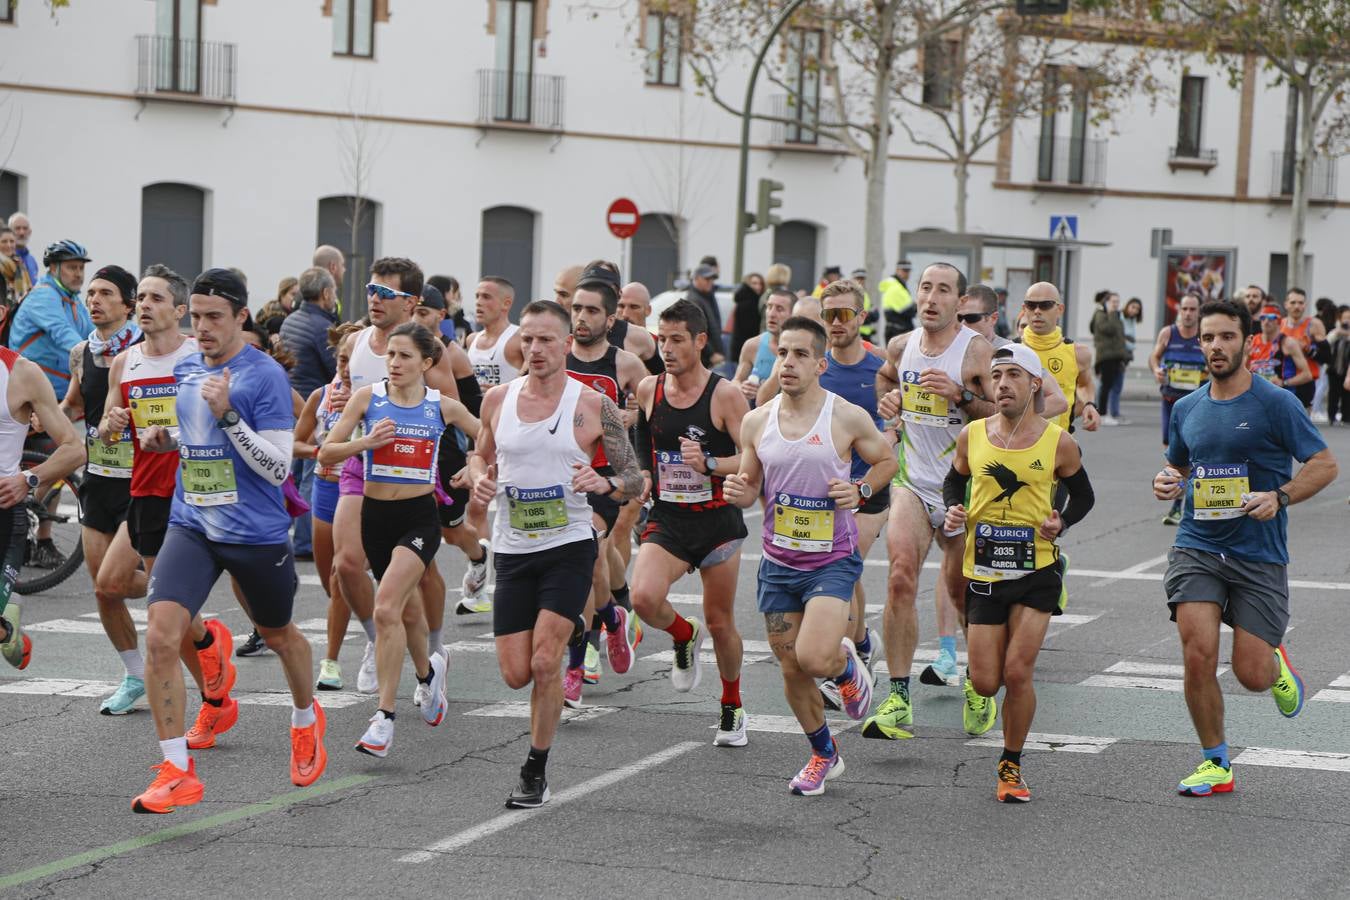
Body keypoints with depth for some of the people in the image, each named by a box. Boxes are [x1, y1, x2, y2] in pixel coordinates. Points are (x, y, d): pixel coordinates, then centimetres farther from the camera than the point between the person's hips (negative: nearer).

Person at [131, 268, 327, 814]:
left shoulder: (265, 375, -13)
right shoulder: (185, 370, 7)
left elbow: (278, 467, -17)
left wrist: (227, 414, -26)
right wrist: (167, 439, 4)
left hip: (257, 532, -4)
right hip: (191, 525, 4)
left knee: (277, 634, 18)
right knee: (160, 635, -16)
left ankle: (306, 721, 50)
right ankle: (177, 772, -11)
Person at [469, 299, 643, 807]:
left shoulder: (593, 406, -6)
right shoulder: (498, 399, 3)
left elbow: (634, 482, -2)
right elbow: (480, 454, 21)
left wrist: (603, 483, -23)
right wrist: (479, 478, -2)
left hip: (568, 546, -4)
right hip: (512, 550, 4)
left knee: (544, 662, -15)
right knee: (516, 675, 3)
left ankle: (536, 773, 2)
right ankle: (568, 629, 39)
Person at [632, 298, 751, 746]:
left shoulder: (725, 394, -11)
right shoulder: (648, 389, 1)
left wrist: (709, 464, -25)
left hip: (718, 523, -2)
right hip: (666, 522, 2)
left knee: (720, 623, 8)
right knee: (644, 597, -25)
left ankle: (732, 708, 33)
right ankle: (685, 635, 10)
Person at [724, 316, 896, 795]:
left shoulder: (848, 418, -9)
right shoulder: (756, 421, 1)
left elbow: (887, 460, 7)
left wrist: (861, 490, -11)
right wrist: (739, 492, -11)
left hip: (833, 561, -4)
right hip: (778, 561, 4)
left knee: (813, 657, -22)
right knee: (791, 671, 8)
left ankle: (847, 665, 15)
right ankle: (824, 754, 30)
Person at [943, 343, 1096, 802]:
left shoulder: (1058, 443, -5)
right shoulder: (972, 436, -1)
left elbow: (1082, 495, 10)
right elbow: (955, 480, 17)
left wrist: (1061, 523, -9)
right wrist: (953, 510, -3)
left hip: (1037, 571, -2)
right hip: (984, 570, 2)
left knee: (1017, 672, -10)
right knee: (985, 683, 0)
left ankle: (1011, 765, 10)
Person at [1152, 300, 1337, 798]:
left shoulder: (1275, 403, -5)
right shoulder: (1187, 408, 9)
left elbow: (1325, 464, -4)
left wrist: (1279, 498, -20)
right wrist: (1168, 481, 1)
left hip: (1260, 555, -3)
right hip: (1196, 547, 3)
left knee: (1251, 674, -4)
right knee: (1198, 655, -14)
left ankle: (1278, 664, 35)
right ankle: (1215, 764, 2)